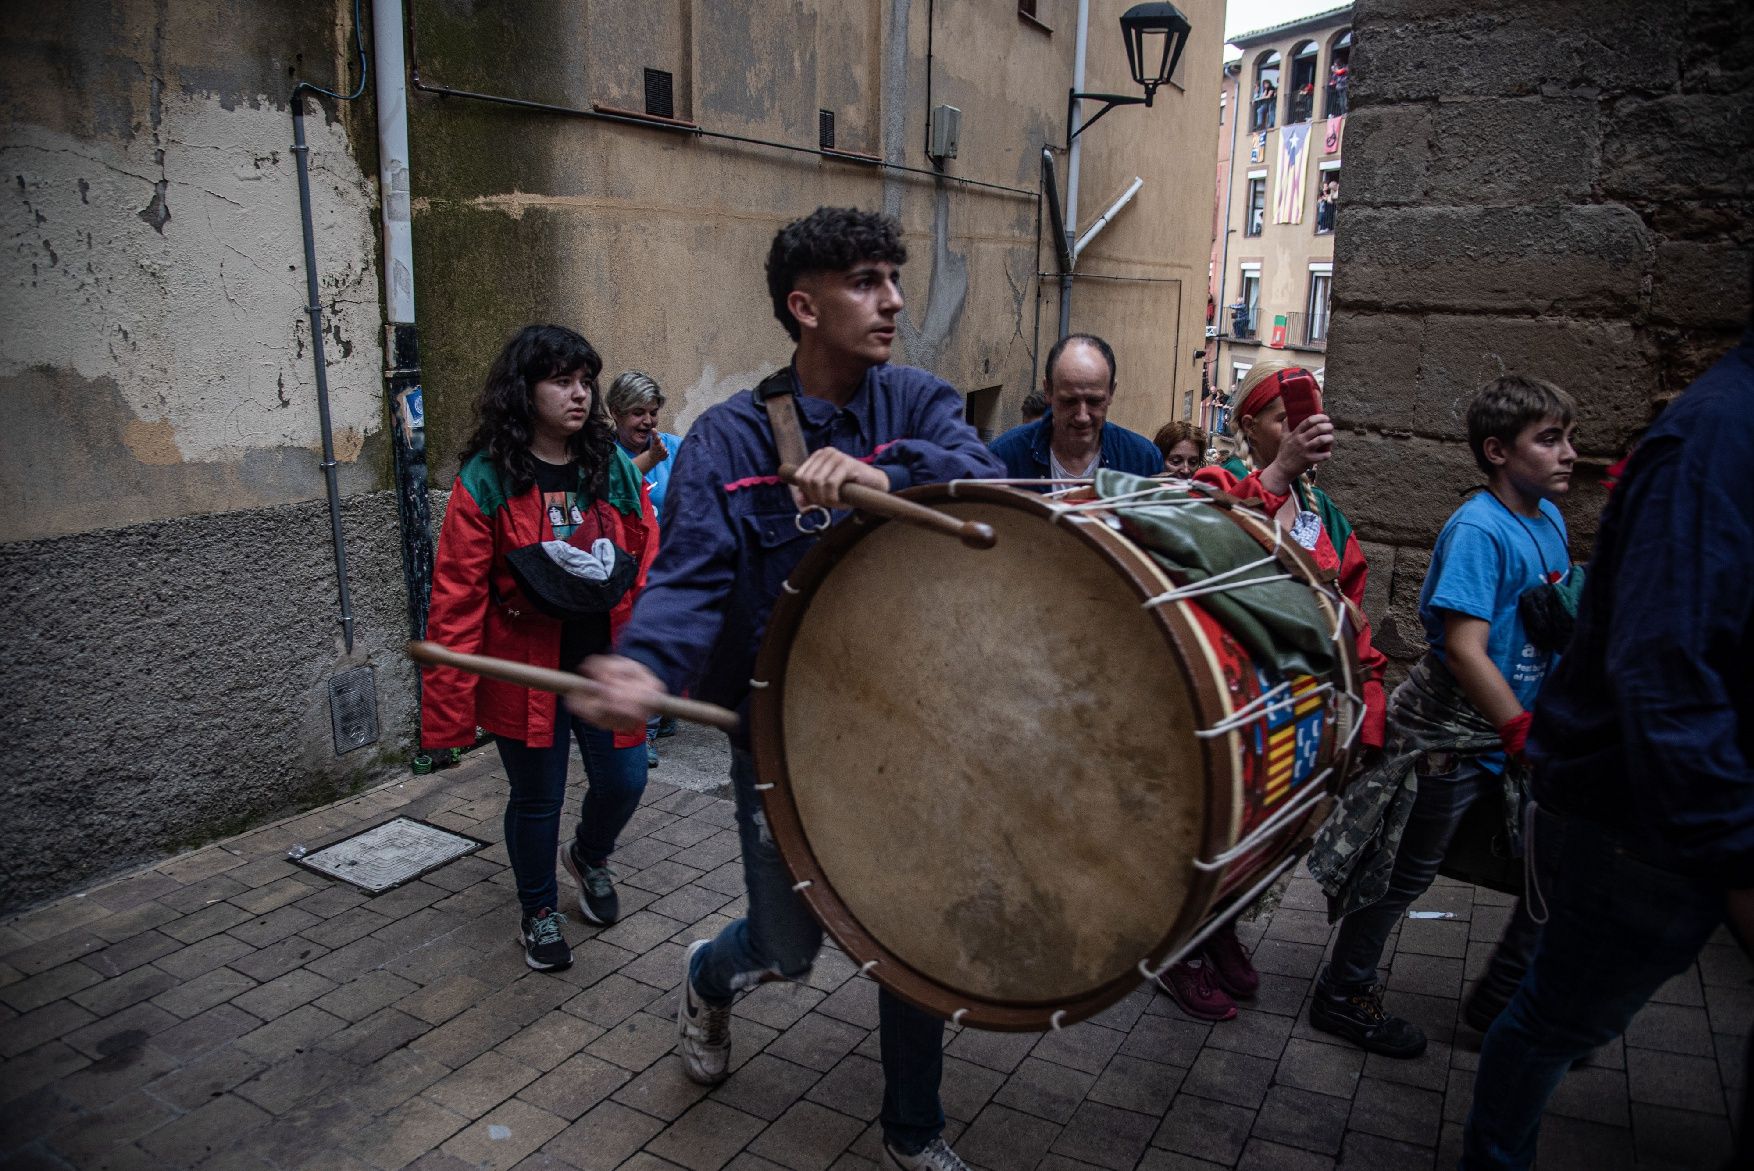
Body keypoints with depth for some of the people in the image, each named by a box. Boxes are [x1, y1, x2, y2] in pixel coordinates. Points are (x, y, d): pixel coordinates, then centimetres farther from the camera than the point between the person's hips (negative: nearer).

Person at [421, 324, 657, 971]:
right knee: (537, 799, 11)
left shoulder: (615, 469, 0)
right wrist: (449, 705, -15)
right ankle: (539, 911, 38)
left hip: (606, 667, 3)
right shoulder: (486, 481, -10)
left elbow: (651, 572, 0)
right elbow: (458, 597, -12)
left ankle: (590, 857, 43)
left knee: (623, 781, 7)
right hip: (526, 675, -3)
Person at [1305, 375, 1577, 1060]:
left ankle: (1499, 999, 31)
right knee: (1406, 873, 5)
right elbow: (1465, 651, -25)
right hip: (1451, 737, -8)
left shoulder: (1548, 520, 6)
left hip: (1520, 727, 8)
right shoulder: (1478, 530, -20)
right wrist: (1528, 738, -23)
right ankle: (1343, 996, 25)